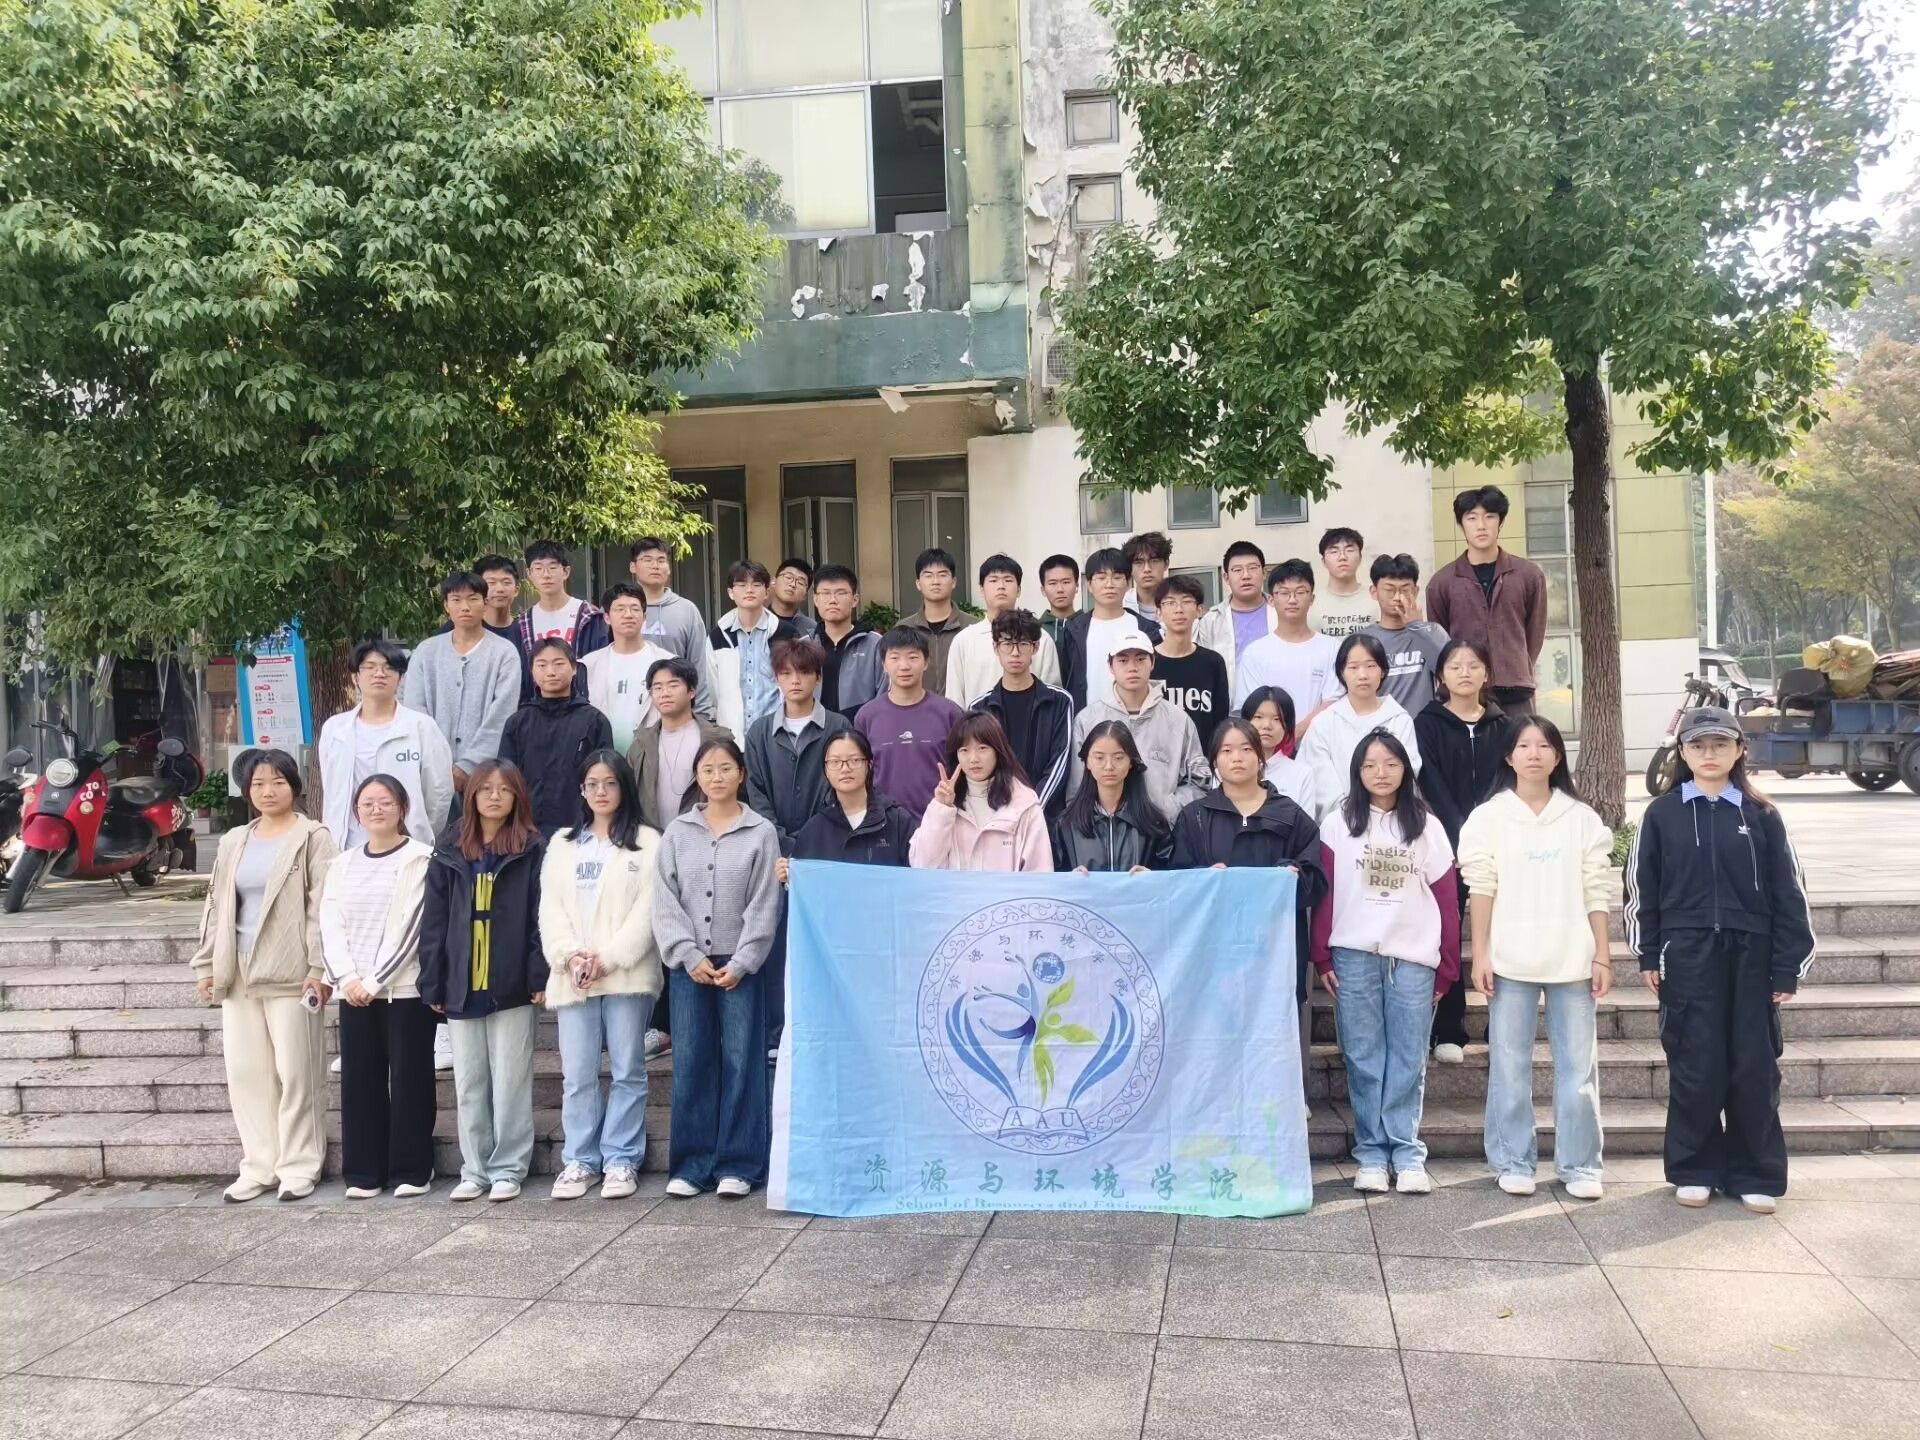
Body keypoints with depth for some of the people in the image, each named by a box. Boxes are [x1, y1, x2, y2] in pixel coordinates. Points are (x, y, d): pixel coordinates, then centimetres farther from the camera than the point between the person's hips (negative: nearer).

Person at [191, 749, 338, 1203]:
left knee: (294, 1072, -1)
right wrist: (207, 966, 12)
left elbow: (323, 908, -8)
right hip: (238, 974, 6)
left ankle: (298, 1166, 9)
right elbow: (215, 906, 18)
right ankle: (258, 1166, 18)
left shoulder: (313, 838, -3)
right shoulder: (233, 842, 16)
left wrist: (320, 968, -15)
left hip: (290, 972, -6)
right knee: (245, 1071, 8)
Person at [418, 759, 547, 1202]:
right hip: (463, 987, 4)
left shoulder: (532, 852, -1)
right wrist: (433, 984, 3)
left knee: (509, 1082, 3)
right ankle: (474, 1170, 20)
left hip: (512, 986, -4)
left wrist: (540, 977, -13)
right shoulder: (450, 854, 10)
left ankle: (508, 1169, 13)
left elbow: (541, 917, -5)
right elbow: (434, 923, 8)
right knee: (469, 1085, 10)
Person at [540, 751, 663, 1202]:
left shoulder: (646, 842, 2)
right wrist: (570, 955, -9)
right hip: (572, 976, 3)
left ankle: (621, 1160, 11)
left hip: (627, 974, -3)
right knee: (577, 1075, 4)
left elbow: (647, 909, -6)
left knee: (627, 1071, 2)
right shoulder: (561, 843, 15)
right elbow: (550, 909, 7)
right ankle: (579, 1160, 15)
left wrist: (607, 958, -14)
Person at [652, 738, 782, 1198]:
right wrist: (690, 956, -7)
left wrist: (740, 963, -9)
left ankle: (738, 1164, 8)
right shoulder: (677, 832, 8)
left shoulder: (761, 833, 2)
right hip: (688, 964, 2)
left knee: (742, 1061, 0)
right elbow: (665, 901, 3)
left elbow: (763, 906, -2)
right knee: (691, 1063, 4)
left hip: (741, 964, -2)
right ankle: (691, 1164, 12)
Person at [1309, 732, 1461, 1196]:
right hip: (1354, 955, -1)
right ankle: (1370, 1154, 11)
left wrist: (1447, 968, 4)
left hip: (1414, 958, 1)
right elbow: (1323, 895, 2)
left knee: (1408, 1061, 4)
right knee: (1364, 1059, 4)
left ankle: (1407, 1154, 11)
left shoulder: (1426, 827, 7)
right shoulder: (1337, 825, 4)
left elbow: (1448, 901, 7)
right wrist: (1322, 958, -3)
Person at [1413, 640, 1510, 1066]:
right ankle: (1448, 1033, 3)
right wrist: (1461, 840, -16)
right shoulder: (1428, 724, 3)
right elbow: (1433, 788, -5)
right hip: (1446, 849, -2)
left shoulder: (1501, 726, 11)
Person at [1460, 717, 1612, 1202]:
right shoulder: (1489, 816, 3)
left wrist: (1602, 955, 1)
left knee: (1578, 1066, 3)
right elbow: (1480, 890, 0)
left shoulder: (1581, 818, 7)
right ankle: (1514, 1163, 14)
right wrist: (1480, 956, -5)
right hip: (1510, 959, -1)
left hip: (1572, 959, 1)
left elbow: (1596, 892, 6)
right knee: (1510, 1066, 4)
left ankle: (1580, 1166, 14)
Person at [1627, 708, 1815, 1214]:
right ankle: (1694, 1170, 16)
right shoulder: (1662, 815, 3)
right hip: (1688, 958, 0)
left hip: (1750, 957, 1)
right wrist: (1648, 957, 2)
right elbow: (1642, 888, 5)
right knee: (1695, 1068, 3)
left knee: (1754, 1068, 5)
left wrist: (1787, 967, 0)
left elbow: (1788, 893, 4)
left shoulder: (1761, 816, 3)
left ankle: (1756, 1174, 18)